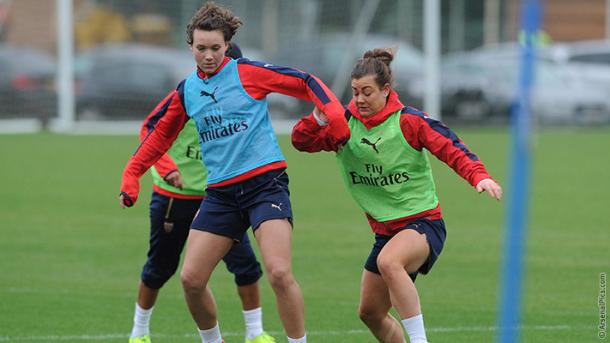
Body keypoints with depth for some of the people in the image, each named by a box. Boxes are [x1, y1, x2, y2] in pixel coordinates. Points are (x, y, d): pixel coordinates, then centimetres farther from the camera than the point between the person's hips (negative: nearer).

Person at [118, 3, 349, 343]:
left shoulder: (247, 72, -4)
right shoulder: (186, 91, 11)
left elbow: (307, 83, -2)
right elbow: (161, 134, 25)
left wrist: (336, 116, -17)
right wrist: (132, 175, 19)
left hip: (266, 182, -5)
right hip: (220, 193, 5)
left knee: (279, 273, -22)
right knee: (191, 279, 0)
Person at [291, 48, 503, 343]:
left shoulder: (409, 121, -12)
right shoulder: (345, 125, 1)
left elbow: (452, 149, -14)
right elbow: (301, 141, -4)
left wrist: (480, 177, -31)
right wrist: (318, 119, -25)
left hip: (423, 223, -7)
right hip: (385, 230, 7)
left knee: (388, 261, -38)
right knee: (370, 313, 11)